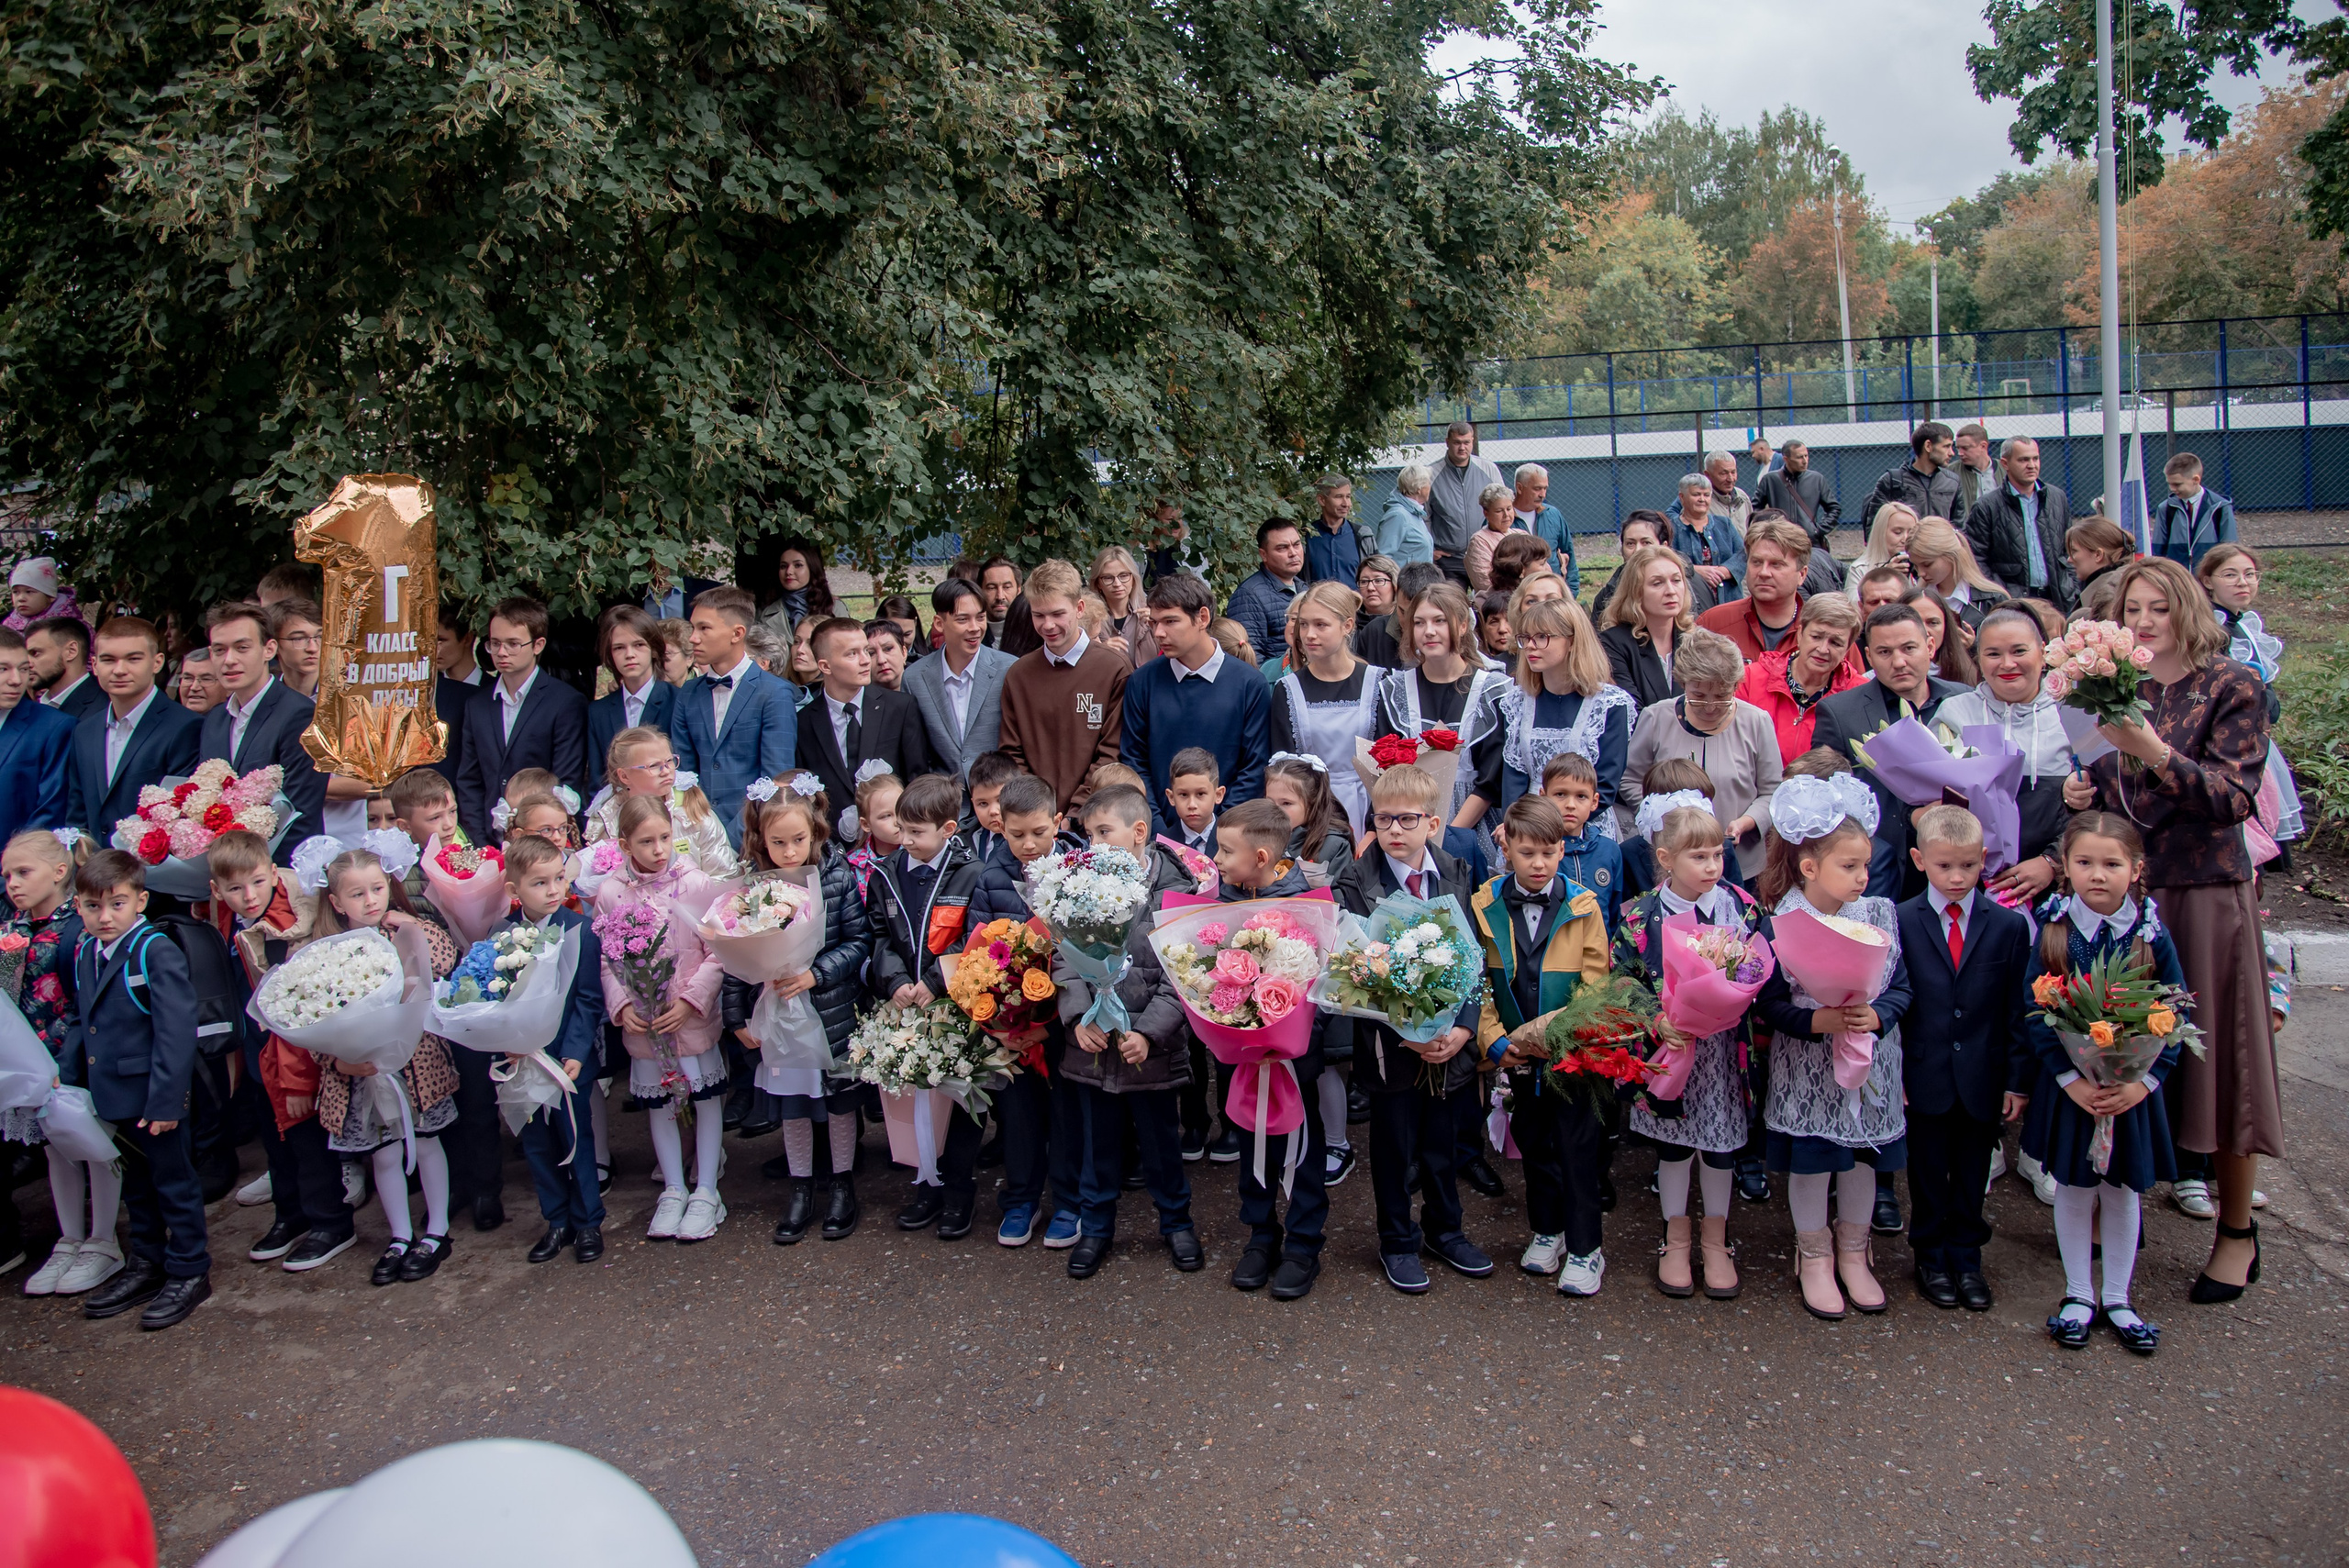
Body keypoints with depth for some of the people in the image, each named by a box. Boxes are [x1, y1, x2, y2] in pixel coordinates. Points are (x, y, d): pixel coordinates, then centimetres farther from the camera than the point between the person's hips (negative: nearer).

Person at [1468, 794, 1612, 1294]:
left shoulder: (1582, 907, -6)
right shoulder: (1484, 907, -2)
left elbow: (1595, 984, -5)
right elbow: (1476, 983, 0)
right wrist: (1494, 1039, -10)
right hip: (1517, 1055, 2)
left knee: (1576, 1145, 0)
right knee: (1533, 1141, 15)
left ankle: (1585, 1249, 12)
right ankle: (1547, 1231, 32)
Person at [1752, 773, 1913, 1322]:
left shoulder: (1880, 915, -4)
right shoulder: (1780, 926, -15)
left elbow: (1901, 986, -1)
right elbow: (1768, 1004, -13)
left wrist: (1876, 1017, -20)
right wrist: (1818, 1021, -28)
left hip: (1869, 1065, 3)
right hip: (1807, 1068, -3)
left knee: (1861, 1157, 15)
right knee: (1810, 1162, 9)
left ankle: (1853, 1253, 36)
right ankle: (1814, 1257, 29)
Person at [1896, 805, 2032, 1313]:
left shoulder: (2009, 925, -1)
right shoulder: (1901, 921, -5)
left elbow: (2018, 1009, 1)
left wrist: (2018, 1079, 0)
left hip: (1982, 1079, 1)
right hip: (1924, 1076, -1)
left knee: (1972, 1174, 13)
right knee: (1928, 1172, 11)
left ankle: (1966, 1256, 30)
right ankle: (1931, 1256, 28)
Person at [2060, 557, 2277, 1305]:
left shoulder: (2232, 687, -4)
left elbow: (2233, 798, -13)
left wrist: (2154, 752, -25)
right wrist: (2084, 791, -4)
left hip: (2206, 890, -4)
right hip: (2125, 887, 4)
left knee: (2214, 1047, 1)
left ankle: (2237, 1230, 14)